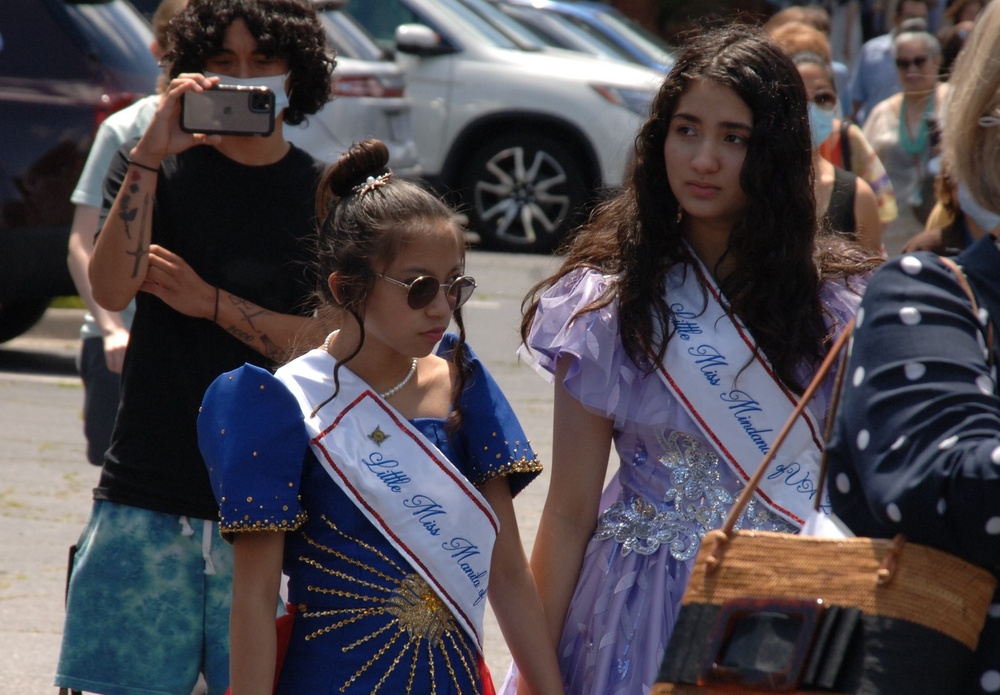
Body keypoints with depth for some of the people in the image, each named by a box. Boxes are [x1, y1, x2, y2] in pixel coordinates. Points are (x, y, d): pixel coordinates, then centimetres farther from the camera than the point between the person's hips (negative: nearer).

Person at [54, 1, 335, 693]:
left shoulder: (327, 195, 5)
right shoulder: (153, 167, 6)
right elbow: (112, 288, -11)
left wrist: (210, 301, -9)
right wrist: (149, 158, -19)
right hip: (147, 492, 0)